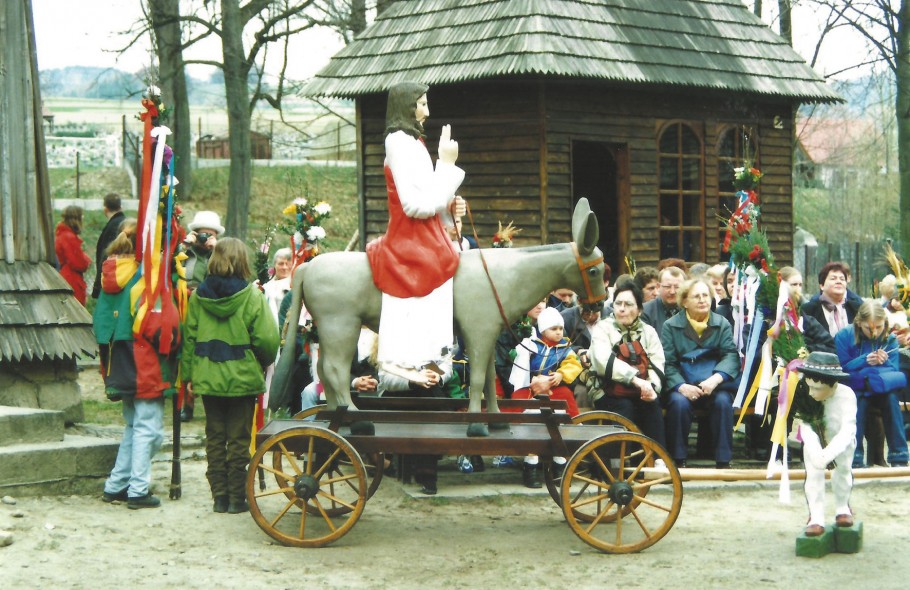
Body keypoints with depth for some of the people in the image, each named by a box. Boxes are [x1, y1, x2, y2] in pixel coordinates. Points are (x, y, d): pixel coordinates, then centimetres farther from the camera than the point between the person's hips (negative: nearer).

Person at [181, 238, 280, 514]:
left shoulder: (198, 296, -1)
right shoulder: (251, 296, -11)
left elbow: (188, 337, 2)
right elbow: (266, 339, -13)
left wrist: (189, 374, 10)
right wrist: (265, 363, 7)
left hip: (207, 377, 3)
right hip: (242, 376, -3)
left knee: (215, 437, 11)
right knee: (239, 439, 5)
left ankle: (219, 496, 13)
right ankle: (237, 498, 8)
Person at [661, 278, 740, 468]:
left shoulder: (722, 324, 11)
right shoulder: (671, 326, 7)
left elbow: (731, 355, -2)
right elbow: (667, 363, -2)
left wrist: (715, 379, -22)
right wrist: (681, 386, -20)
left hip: (714, 383, 1)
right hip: (682, 385, -1)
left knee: (723, 401, -30)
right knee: (679, 402, -32)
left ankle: (723, 461, -21)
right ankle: (678, 460, -21)